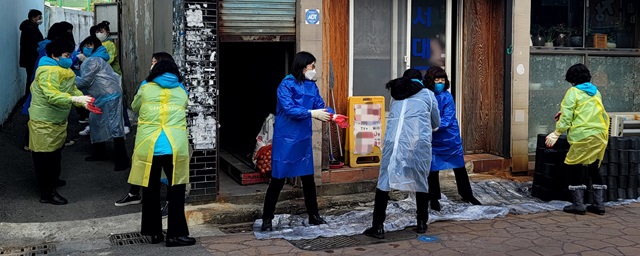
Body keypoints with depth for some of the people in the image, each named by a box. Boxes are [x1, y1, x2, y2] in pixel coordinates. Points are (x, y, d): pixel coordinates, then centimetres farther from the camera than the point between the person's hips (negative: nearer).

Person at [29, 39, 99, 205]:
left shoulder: (64, 71, 9)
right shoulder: (48, 72, -23)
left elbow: (73, 90, 8)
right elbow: (52, 95, -35)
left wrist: (84, 102, -10)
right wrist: (76, 99, -45)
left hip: (57, 121, 10)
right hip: (44, 122, -10)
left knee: (55, 154, 24)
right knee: (44, 157, -3)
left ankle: (53, 180, 43)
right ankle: (46, 193, 3)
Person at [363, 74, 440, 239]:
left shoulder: (396, 99, 29)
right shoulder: (427, 94, 26)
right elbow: (436, 124, 31)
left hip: (394, 140, 0)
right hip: (419, 142, 0)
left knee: (385, 181, 3)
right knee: (421, 181, 14)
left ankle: (378, 227, 1)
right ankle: (422, 224, 23)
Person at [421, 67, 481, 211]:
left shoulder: (447, 97, -11)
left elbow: (447, 120, -18)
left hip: (450, 138, 0)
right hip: (433, 140, 0)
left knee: (459, 167, 13)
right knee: (433, 169, 6)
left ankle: (467, 195, 31)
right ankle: (434, 199, 23)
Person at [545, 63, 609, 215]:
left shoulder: (573, 92, -3)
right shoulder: (596, 91, 17)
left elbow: (566, 116, -8)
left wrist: (557, 133, -1)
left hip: (583, 136, -7)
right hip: (600, 135, 7)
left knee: (574, 168, 3)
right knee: (594, 168, 15)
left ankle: (578, 204, 0)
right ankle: (599, 204, 14)